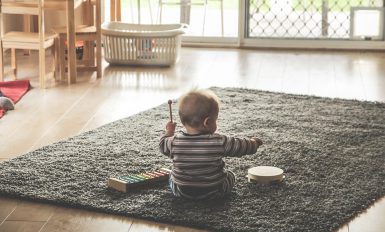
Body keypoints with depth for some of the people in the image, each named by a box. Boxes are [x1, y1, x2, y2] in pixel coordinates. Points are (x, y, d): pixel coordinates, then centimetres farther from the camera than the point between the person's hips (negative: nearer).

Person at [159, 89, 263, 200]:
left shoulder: (174, 142, -16)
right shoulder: (219, 142, -21)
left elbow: (163, 146, 5)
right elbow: (241, 146, -8)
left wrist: (169, 132, 23)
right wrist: (254, 142, 12)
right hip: (213, 192, -2)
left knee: (172, 178, 33)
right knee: (230, 175, 27)